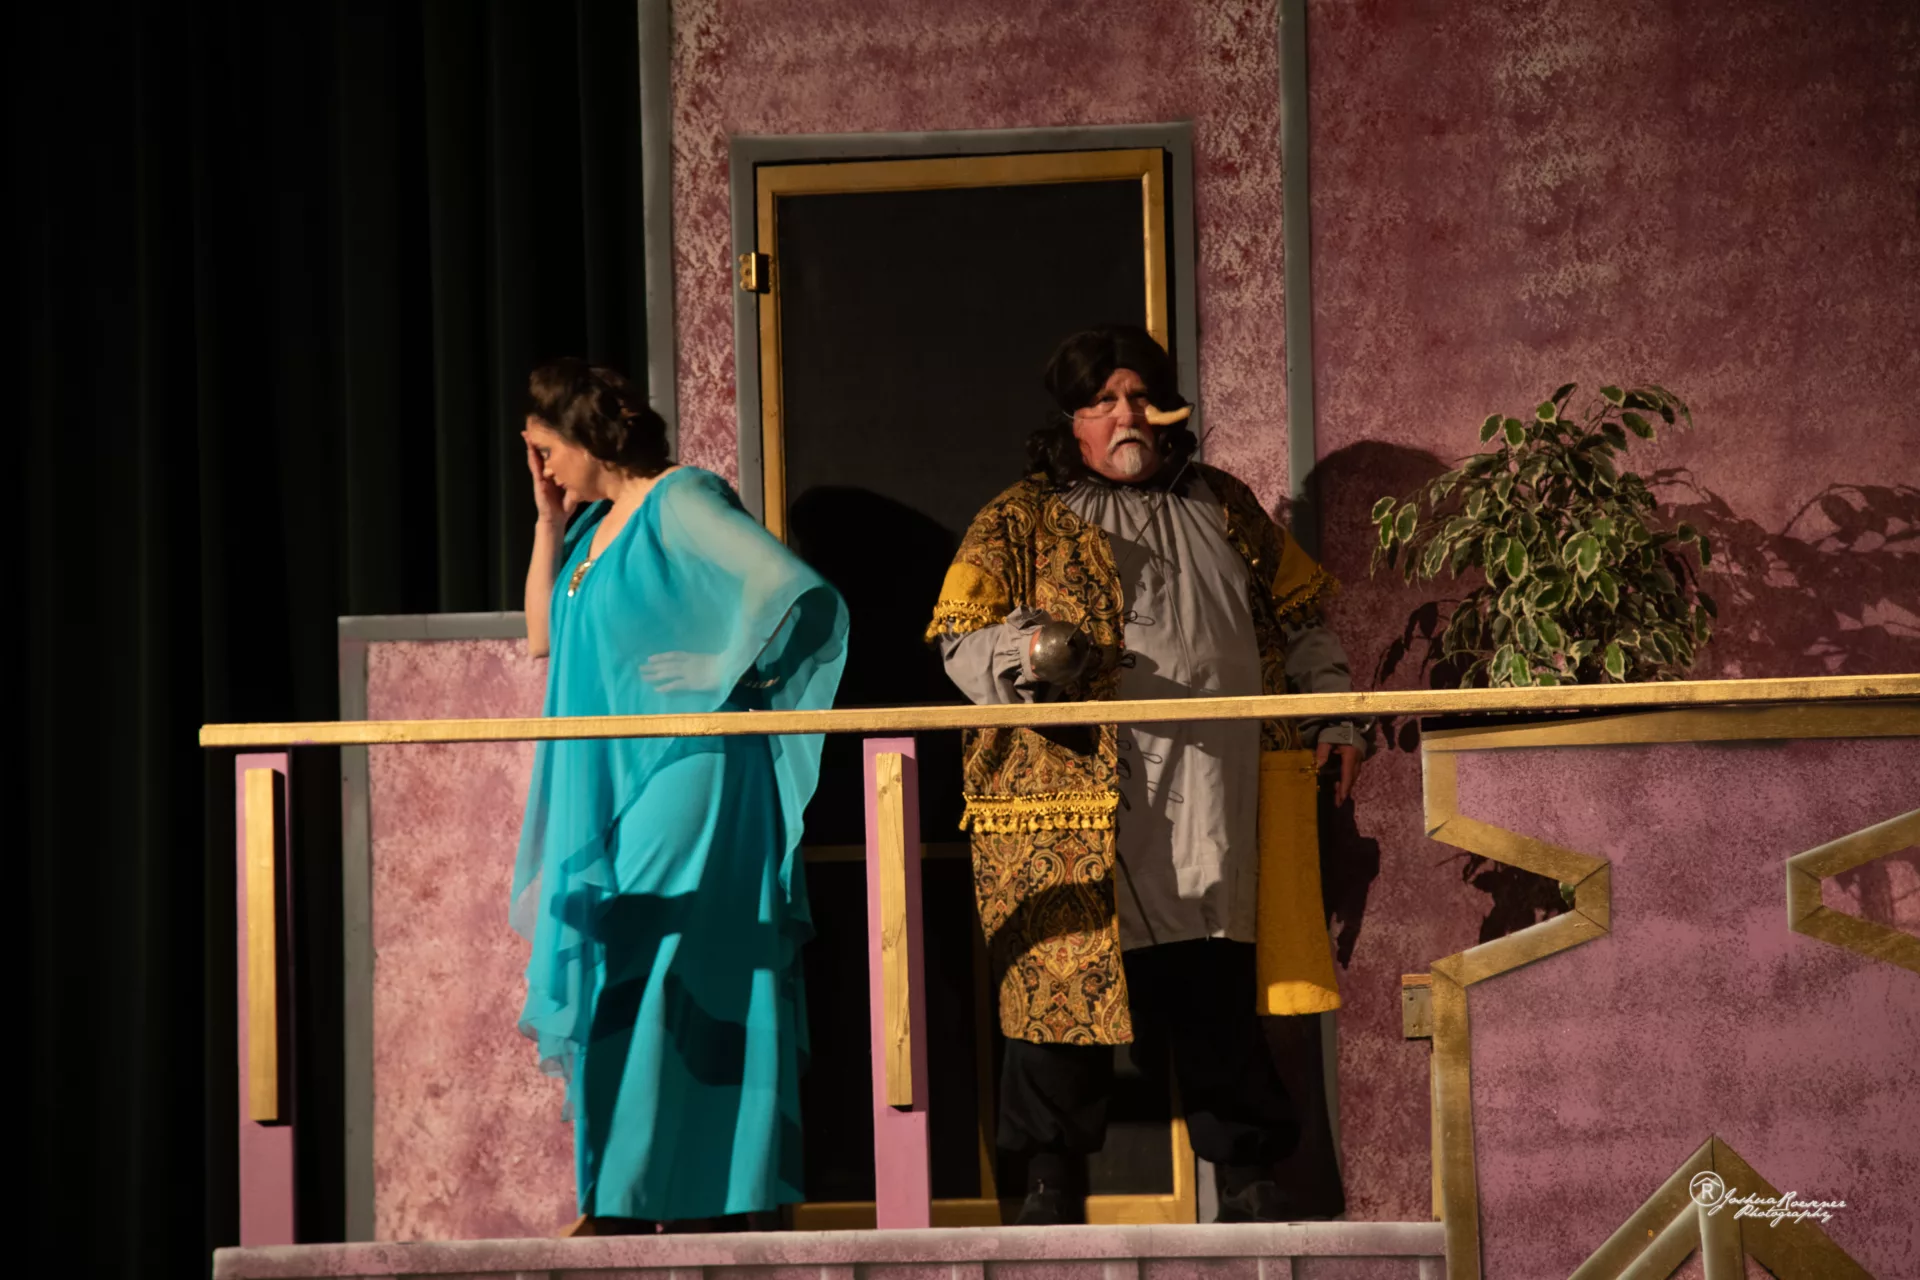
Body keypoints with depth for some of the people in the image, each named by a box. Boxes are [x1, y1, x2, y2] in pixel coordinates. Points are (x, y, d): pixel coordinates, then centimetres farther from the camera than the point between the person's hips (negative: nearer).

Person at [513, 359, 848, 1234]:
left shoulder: (679, 503, -11)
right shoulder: (597, 523, 16)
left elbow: (793, 587, -21)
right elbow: (543, 637, 16)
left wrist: (724, 674, -14)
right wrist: (549, 521, 10)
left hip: (678, 779, -9)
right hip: (610, 788, 9)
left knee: (655, 978, -10)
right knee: (613, 984, 7)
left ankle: (656, 1198, -7)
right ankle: (628, 1203, 10)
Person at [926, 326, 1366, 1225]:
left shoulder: (1221, 508, 20)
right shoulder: (1021, 523, 8)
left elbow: (1298, 623, 26)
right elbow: (963, 643, 0)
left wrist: (1335, 719, 17)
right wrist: (1029, 651, -20)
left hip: (1211, 802, 3)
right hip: (1073, 791, -2)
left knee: (1216, 983, 0)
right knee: (1065, 973, -4)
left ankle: (1244, 1172, 11)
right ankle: (1050, 1175, 10)